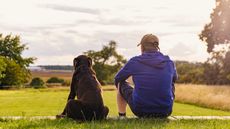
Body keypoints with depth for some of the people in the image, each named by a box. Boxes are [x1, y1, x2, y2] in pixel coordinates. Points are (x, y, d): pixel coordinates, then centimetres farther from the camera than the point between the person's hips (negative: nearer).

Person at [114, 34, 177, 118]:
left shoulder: (135, 61, -7)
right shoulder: (169, 62, 0)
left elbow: (117, 79, 10)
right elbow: (174, 78, 23)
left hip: (140, 110, -2)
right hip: (165, 112, 2)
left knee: (121, 84, 23)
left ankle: (121, 116, 30)